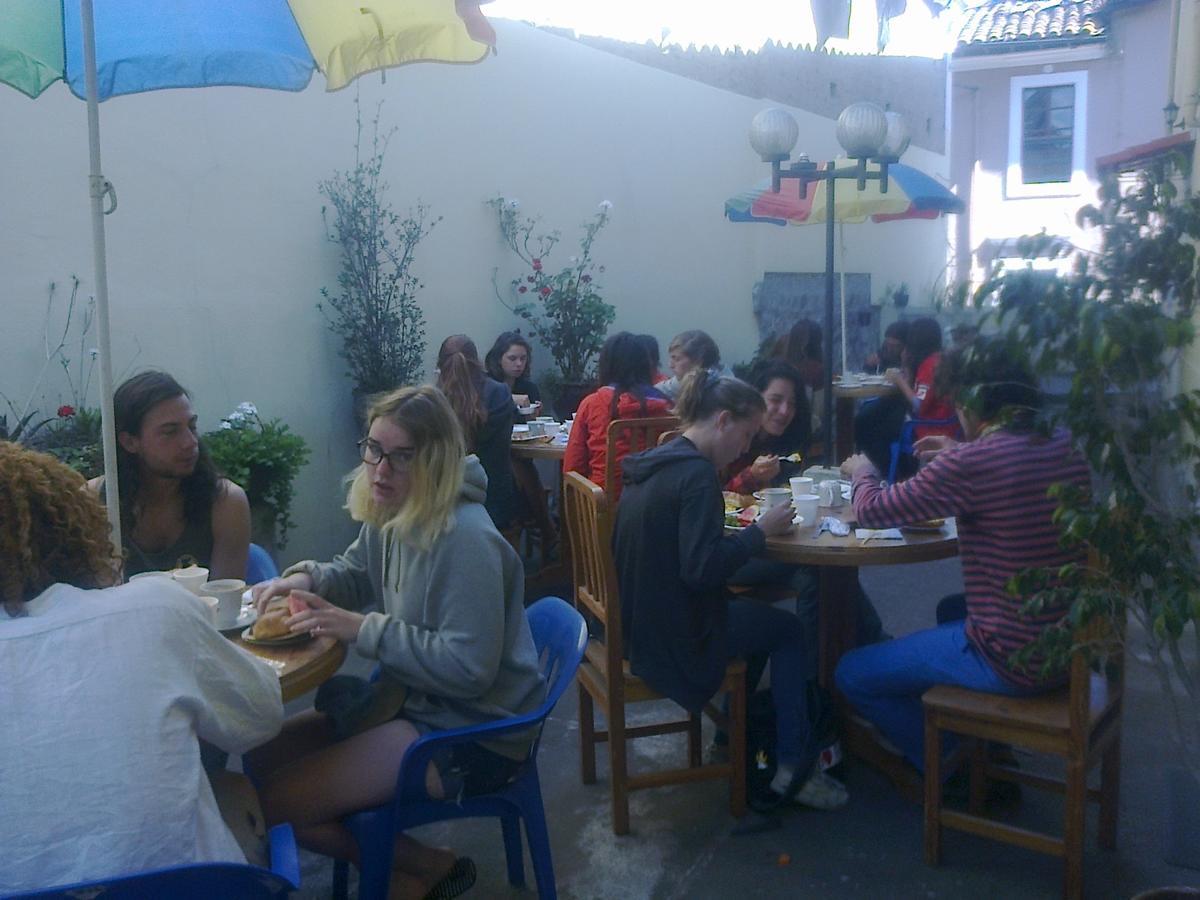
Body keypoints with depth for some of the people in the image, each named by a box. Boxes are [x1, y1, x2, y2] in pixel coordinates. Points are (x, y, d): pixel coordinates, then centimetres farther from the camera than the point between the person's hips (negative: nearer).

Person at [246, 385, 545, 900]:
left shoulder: (464, 539, -26)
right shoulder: (391, 515, 2)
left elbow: (468, 669, -27)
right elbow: (354, 575, 21)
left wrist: (363, 630, -24)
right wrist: (306, 578, -1)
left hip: (472, 735, -10)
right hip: (414, 702, 10)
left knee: (276, 801, -12)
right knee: (264, 756, 11)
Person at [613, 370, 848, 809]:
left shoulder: (655, 462, 7)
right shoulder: (696, 472, -22)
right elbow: (702, 568, -28)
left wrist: (752, 531, 6)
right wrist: (761, 530, -16)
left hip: (641, 623, 9)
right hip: (674, 639, -9)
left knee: (758, 615, 26)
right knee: (787, 629, 9)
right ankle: (795, 767, 11)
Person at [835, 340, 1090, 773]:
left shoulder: (970, 464, -24)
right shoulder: (1068, 448, 0)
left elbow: (873, 511, -12)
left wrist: (863, 473, 8)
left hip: (1013, 662, -8)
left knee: (851, 674, 5)